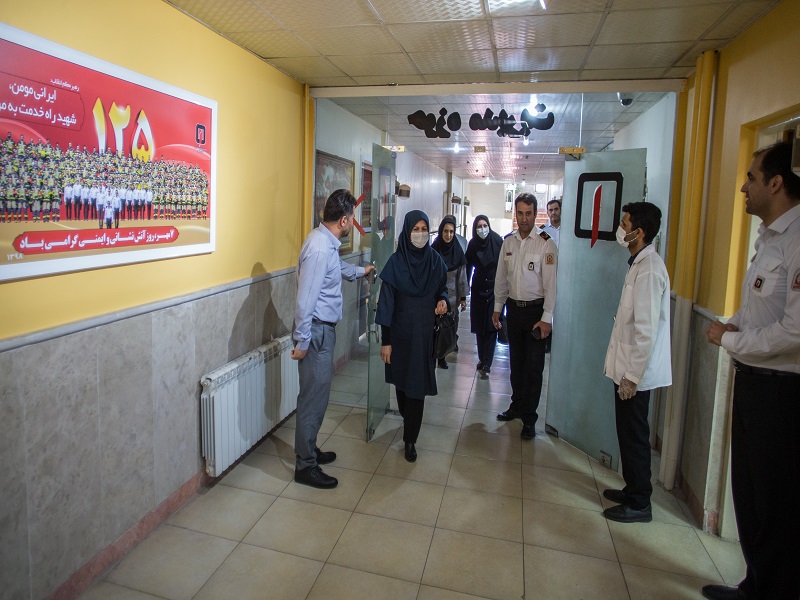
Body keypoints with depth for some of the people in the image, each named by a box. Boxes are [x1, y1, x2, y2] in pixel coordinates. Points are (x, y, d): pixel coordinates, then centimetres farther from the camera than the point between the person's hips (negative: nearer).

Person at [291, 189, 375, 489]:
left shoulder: (327, 242, 9)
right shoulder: (319, 248, -23)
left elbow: (339, 268, 33)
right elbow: (305, 299, -24)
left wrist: (361, 271, 49)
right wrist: (302, 342, -20)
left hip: (324, 329, 10)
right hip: (316, 331, -10)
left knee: (317, 395, 19)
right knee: (313, 398, -1)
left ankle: (308, 450, 33)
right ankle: (305, 466, 11)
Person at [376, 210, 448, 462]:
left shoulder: (435, 260, -1)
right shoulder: (396, 262, -10)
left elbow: (442, 288, 13)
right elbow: (387, 302, -10)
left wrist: (443, 300, -12)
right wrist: (385, 340, -12)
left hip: (426, 332, 1)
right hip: (401, 331, -1)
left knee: (418, 384, 3)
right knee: (402, 379, 15)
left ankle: (410, 438, 15)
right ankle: (409, 421, 45)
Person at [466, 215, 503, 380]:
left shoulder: (498, 241, -10)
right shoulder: (473, 244, -1)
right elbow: (468, 266, 5)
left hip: (495, 289, -3)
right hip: (478, 290, 3)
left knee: (491, 328, -3)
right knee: (479, 327, 9)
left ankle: (486, 365, 0)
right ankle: (482, 359, 25)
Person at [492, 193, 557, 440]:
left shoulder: (545, 244, -11)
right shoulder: (508, 242, 6)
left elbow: (551, 283, -13)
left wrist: (547, 318, -16)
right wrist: (497, 308, 13)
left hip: (536, 310, -5)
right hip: (514, 308, 5)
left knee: (533, 366, 1)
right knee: (516, 362, 15)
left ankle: (529, 418, 12)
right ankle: (517, 405, 31)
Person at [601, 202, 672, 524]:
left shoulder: (649, 270, -20)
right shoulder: (639, 264, 10)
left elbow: (646, 330, -23)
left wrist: (632, 376, -19)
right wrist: (626, 371, 18)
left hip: (636, 371, -9)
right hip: (628, 367, 9)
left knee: (634, 435, 4)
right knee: (629, 433, 19)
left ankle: (639, 504, 19)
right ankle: (633, 489, 35)